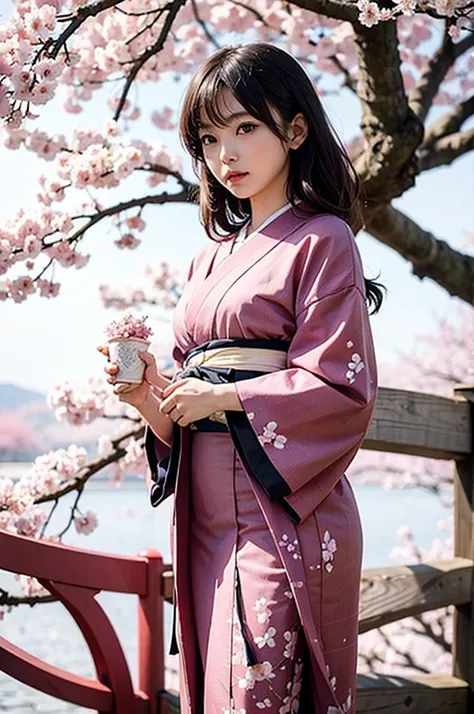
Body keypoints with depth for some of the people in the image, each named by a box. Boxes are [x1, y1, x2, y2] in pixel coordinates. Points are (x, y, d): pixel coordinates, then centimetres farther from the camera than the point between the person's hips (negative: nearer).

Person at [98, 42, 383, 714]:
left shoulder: (321, 242, -4)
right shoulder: (213, 257, 17)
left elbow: (343, 388, -12)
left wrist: (223, 398, -11)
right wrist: (151, 396, -2)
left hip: (283, 508, -7)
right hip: (207, 512, 7)